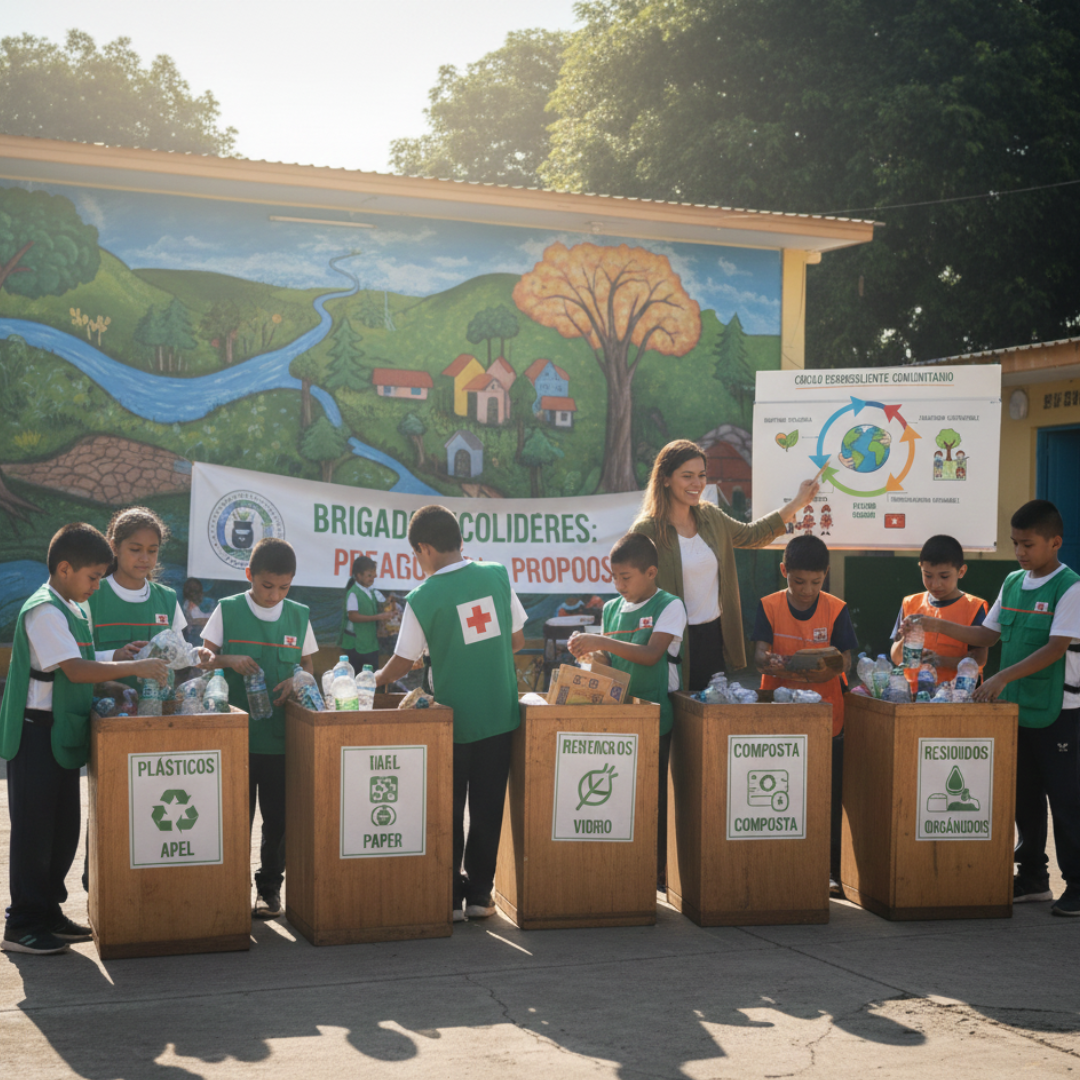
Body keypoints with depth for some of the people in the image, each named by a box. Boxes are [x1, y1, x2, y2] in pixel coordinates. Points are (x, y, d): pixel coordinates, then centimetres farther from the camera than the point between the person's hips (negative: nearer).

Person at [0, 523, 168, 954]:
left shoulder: (75, 610, 13)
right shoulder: (44, 612, -17)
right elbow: (75, 670, -25)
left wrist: (120, 664, 3)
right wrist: (135, 668, -24)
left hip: (62, 733, 9)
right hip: (36, 734, -9)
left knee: (64, 827, 13)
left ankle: (49, 913, 24)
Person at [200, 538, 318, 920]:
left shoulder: (299, 616, 6)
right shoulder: (228, 610, 0)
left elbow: (309, 666, 13)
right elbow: (204, 658, 2)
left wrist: (296, 681, -8)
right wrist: (228, 660, -17)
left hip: (281, 734, 2)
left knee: (278, 817, 6)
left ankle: (269, 887, 20)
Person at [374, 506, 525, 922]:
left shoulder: (423, 598, -10)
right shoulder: (498, 576, 0)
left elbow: (404, 661, -3)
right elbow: (517, 640, 6)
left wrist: (376, 679, 17)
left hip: (452, 720, -3)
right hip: (501, 714, 3)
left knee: (448, 810, 10)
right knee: (487, 808, 11)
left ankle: (449, 896, 14)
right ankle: (479, 894, 16)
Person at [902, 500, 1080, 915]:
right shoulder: (1013, 583, 10)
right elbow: (990, 634, 16)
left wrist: (1004, 677, -26)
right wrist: (939, 627, 5)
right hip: (1017, 708, 7)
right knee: (1024, 796, 13)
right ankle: (1032, 879, 23)